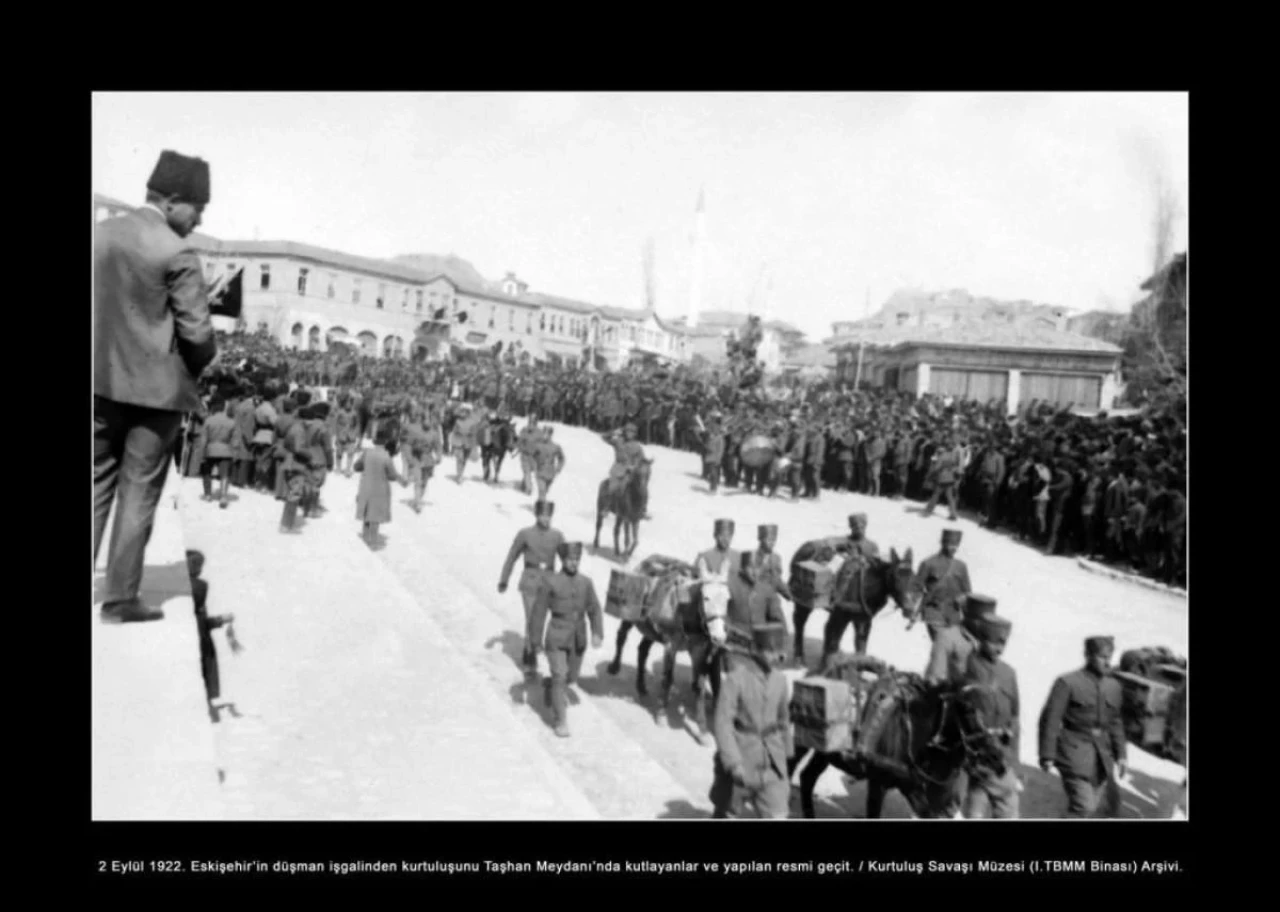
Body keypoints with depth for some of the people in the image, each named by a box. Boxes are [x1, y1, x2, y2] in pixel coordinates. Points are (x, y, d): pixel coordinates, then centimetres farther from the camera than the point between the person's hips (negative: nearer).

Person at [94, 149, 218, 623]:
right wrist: (198, 364, 5)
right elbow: (197, 332, -15)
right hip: (155, 386, -5)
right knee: (138, 495, 5)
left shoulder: (98, 235, 3)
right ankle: (120, 599, 11)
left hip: (101, 381, 5)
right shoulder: (177, 254, -16)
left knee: (97, 487, 15)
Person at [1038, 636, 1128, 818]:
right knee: (1084, 806, -12)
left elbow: (1115, 723, 16)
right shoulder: (1067, 683, -12)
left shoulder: (1113, 686, 7)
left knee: (1110, 806, 12)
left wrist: (1120, 755, 12)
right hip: (1074, 751, -7)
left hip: (1101, 754, 7)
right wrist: (1047, 756, -11)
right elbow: (1050, 720, -11)